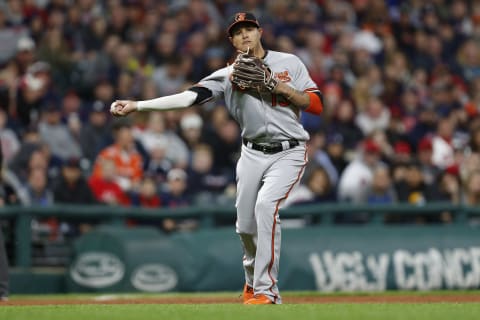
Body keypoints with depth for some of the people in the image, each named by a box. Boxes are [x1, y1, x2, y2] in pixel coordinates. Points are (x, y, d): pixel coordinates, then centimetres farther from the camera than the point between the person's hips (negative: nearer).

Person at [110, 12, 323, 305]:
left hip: (289, 152, -3)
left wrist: (276, 86, -14)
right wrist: (137, 105, -18)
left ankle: (266, 290, -22)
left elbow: (317, 105, -3)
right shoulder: (229, 75, 3)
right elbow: (189, 96, -8)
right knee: (246, 225, 2)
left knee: (266, 204, -26)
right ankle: (253, 279, 34)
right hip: (253, 154, 3)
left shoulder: (289, 63, 1)